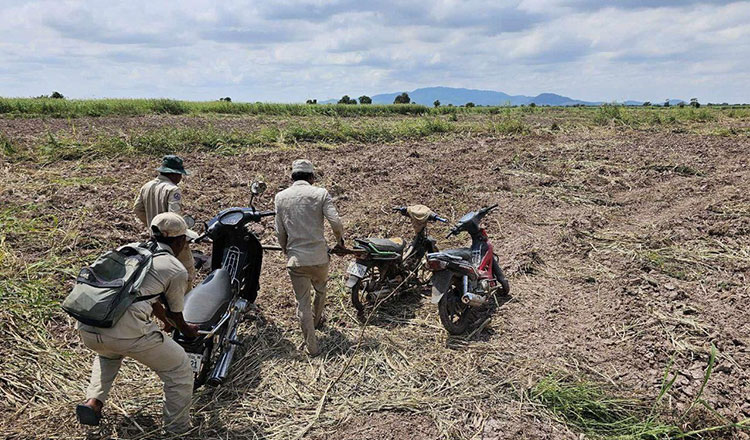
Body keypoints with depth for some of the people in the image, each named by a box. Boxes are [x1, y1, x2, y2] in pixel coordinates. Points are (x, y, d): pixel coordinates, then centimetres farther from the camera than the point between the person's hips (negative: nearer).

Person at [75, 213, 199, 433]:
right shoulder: (177, 271, 5)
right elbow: (175, 314, 20)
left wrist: (168, 321, 53)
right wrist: (186, 330, 44)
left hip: (86, 328, 7)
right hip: (126, 332, -7)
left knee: (109, 353, 42)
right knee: (179, 371, 13)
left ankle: (93, 401, 27)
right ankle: (178, 430, 20)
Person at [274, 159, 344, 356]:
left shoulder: (281, 197, 1)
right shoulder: (320, 193, -6)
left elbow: (280, 231, 5)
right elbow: (335, 222, -14)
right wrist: (340, 239, 7)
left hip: (295, 259, 1)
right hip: (319, 256, 0)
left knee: (303, 302, 10)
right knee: (320, 291, 28)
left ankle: (312, 347, 16)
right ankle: (317, 320, 53)